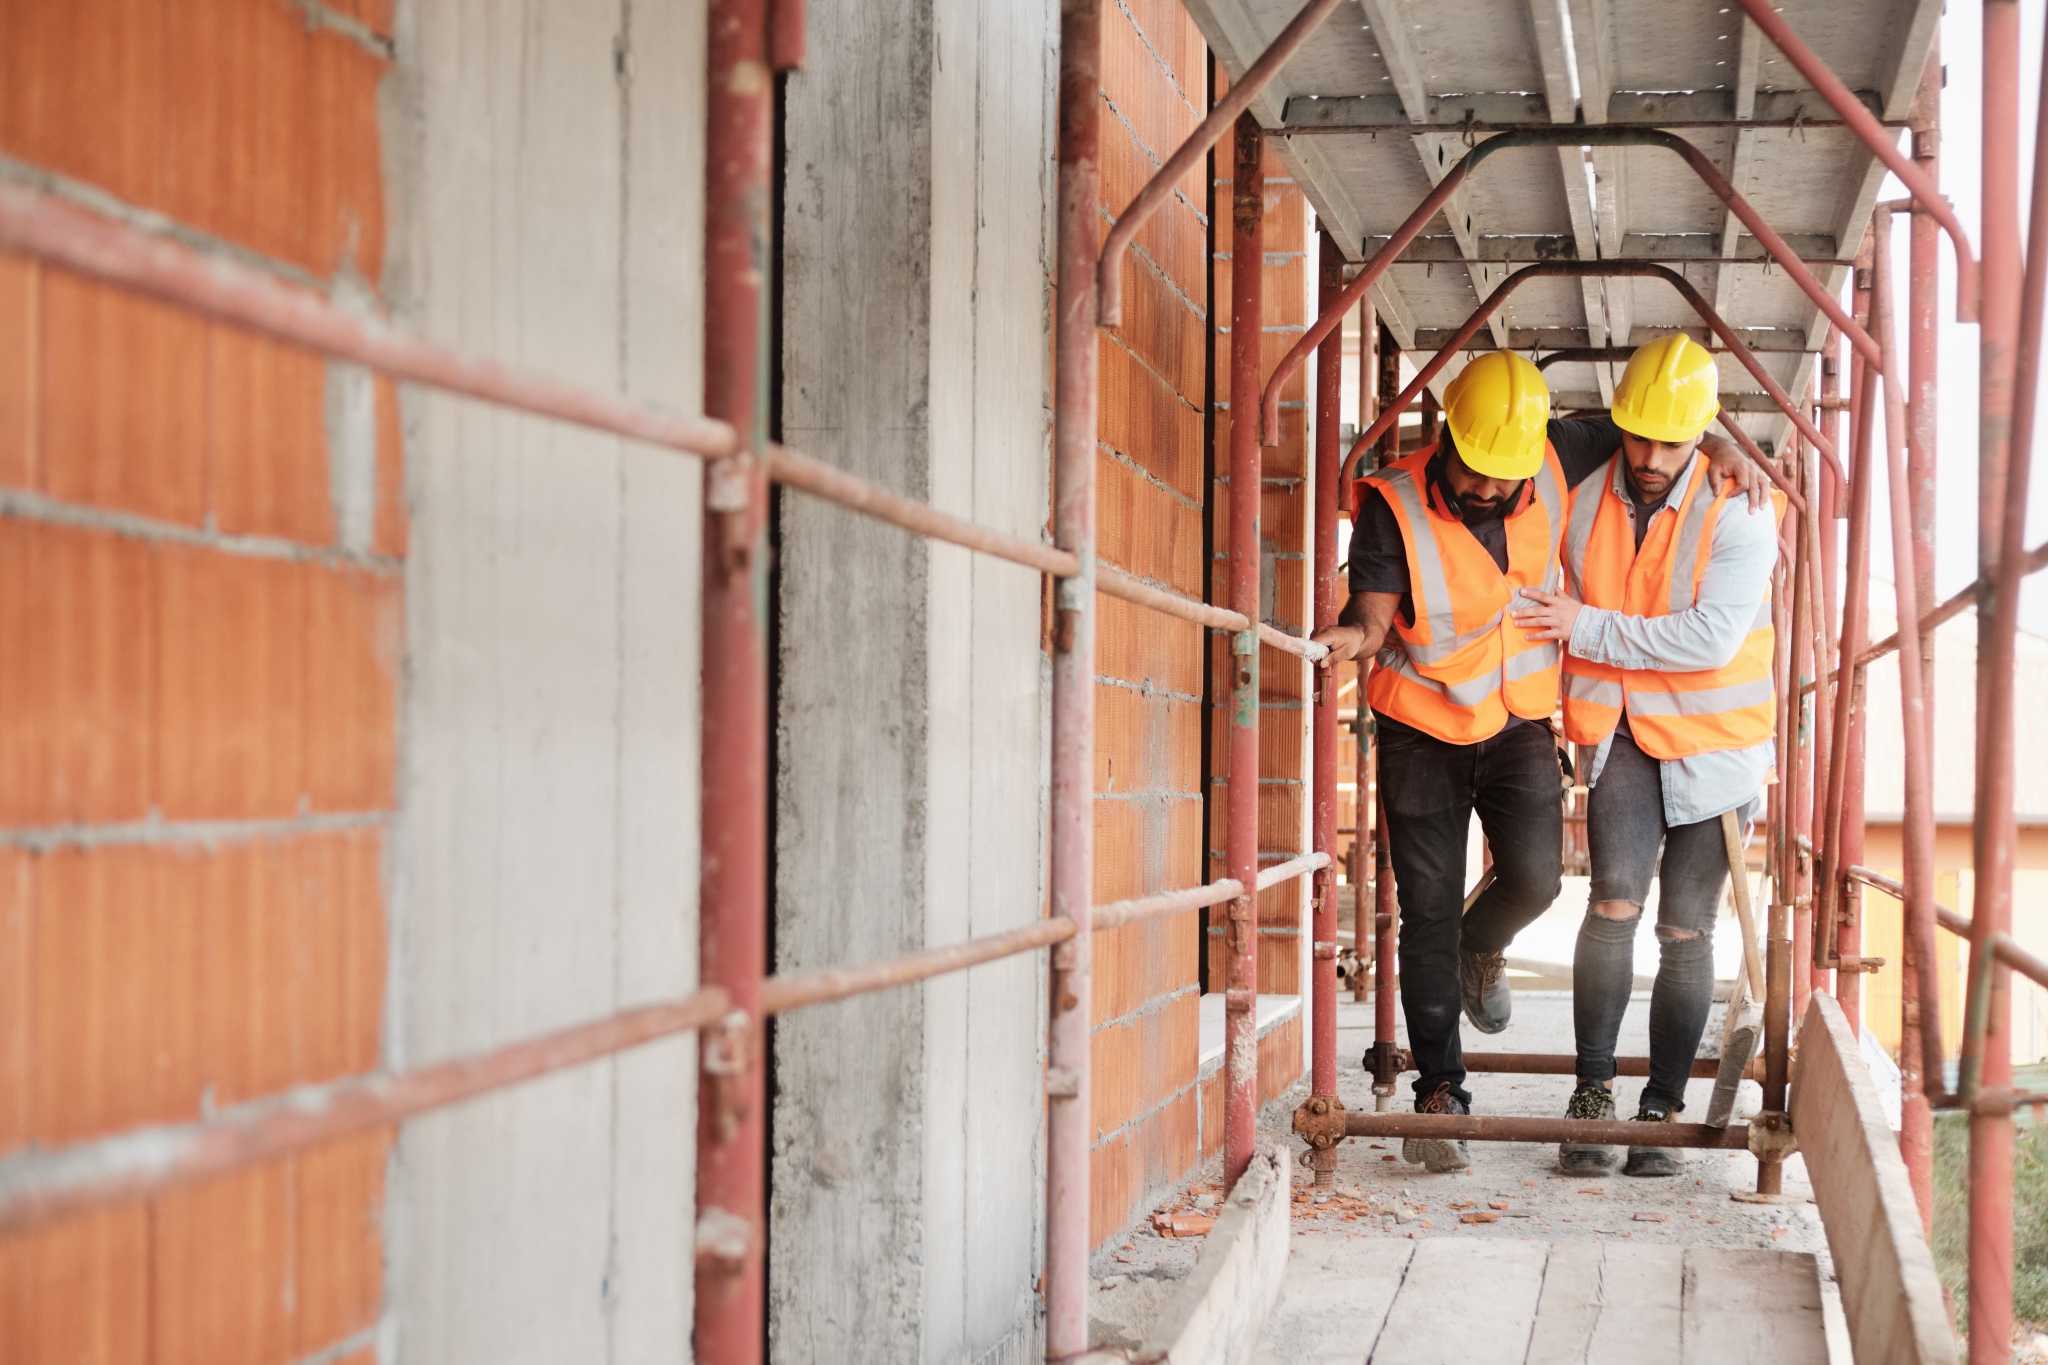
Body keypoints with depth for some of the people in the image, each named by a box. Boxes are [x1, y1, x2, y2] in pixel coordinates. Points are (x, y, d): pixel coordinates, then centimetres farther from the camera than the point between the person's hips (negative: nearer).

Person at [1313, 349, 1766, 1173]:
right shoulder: (1394, 504, -19)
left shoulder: (1554, 464, -9)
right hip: (1422, 727, -2)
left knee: (1533, 880, -15)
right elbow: (1374, 611, -26)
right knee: (1429, 911, -2)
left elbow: (1626, 428, 8)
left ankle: (1482, 952, 23)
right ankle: (1440, 1091, 9)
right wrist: (1351, 636, -49)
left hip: (1518, 721, 2)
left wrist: (1713, 448, -6)